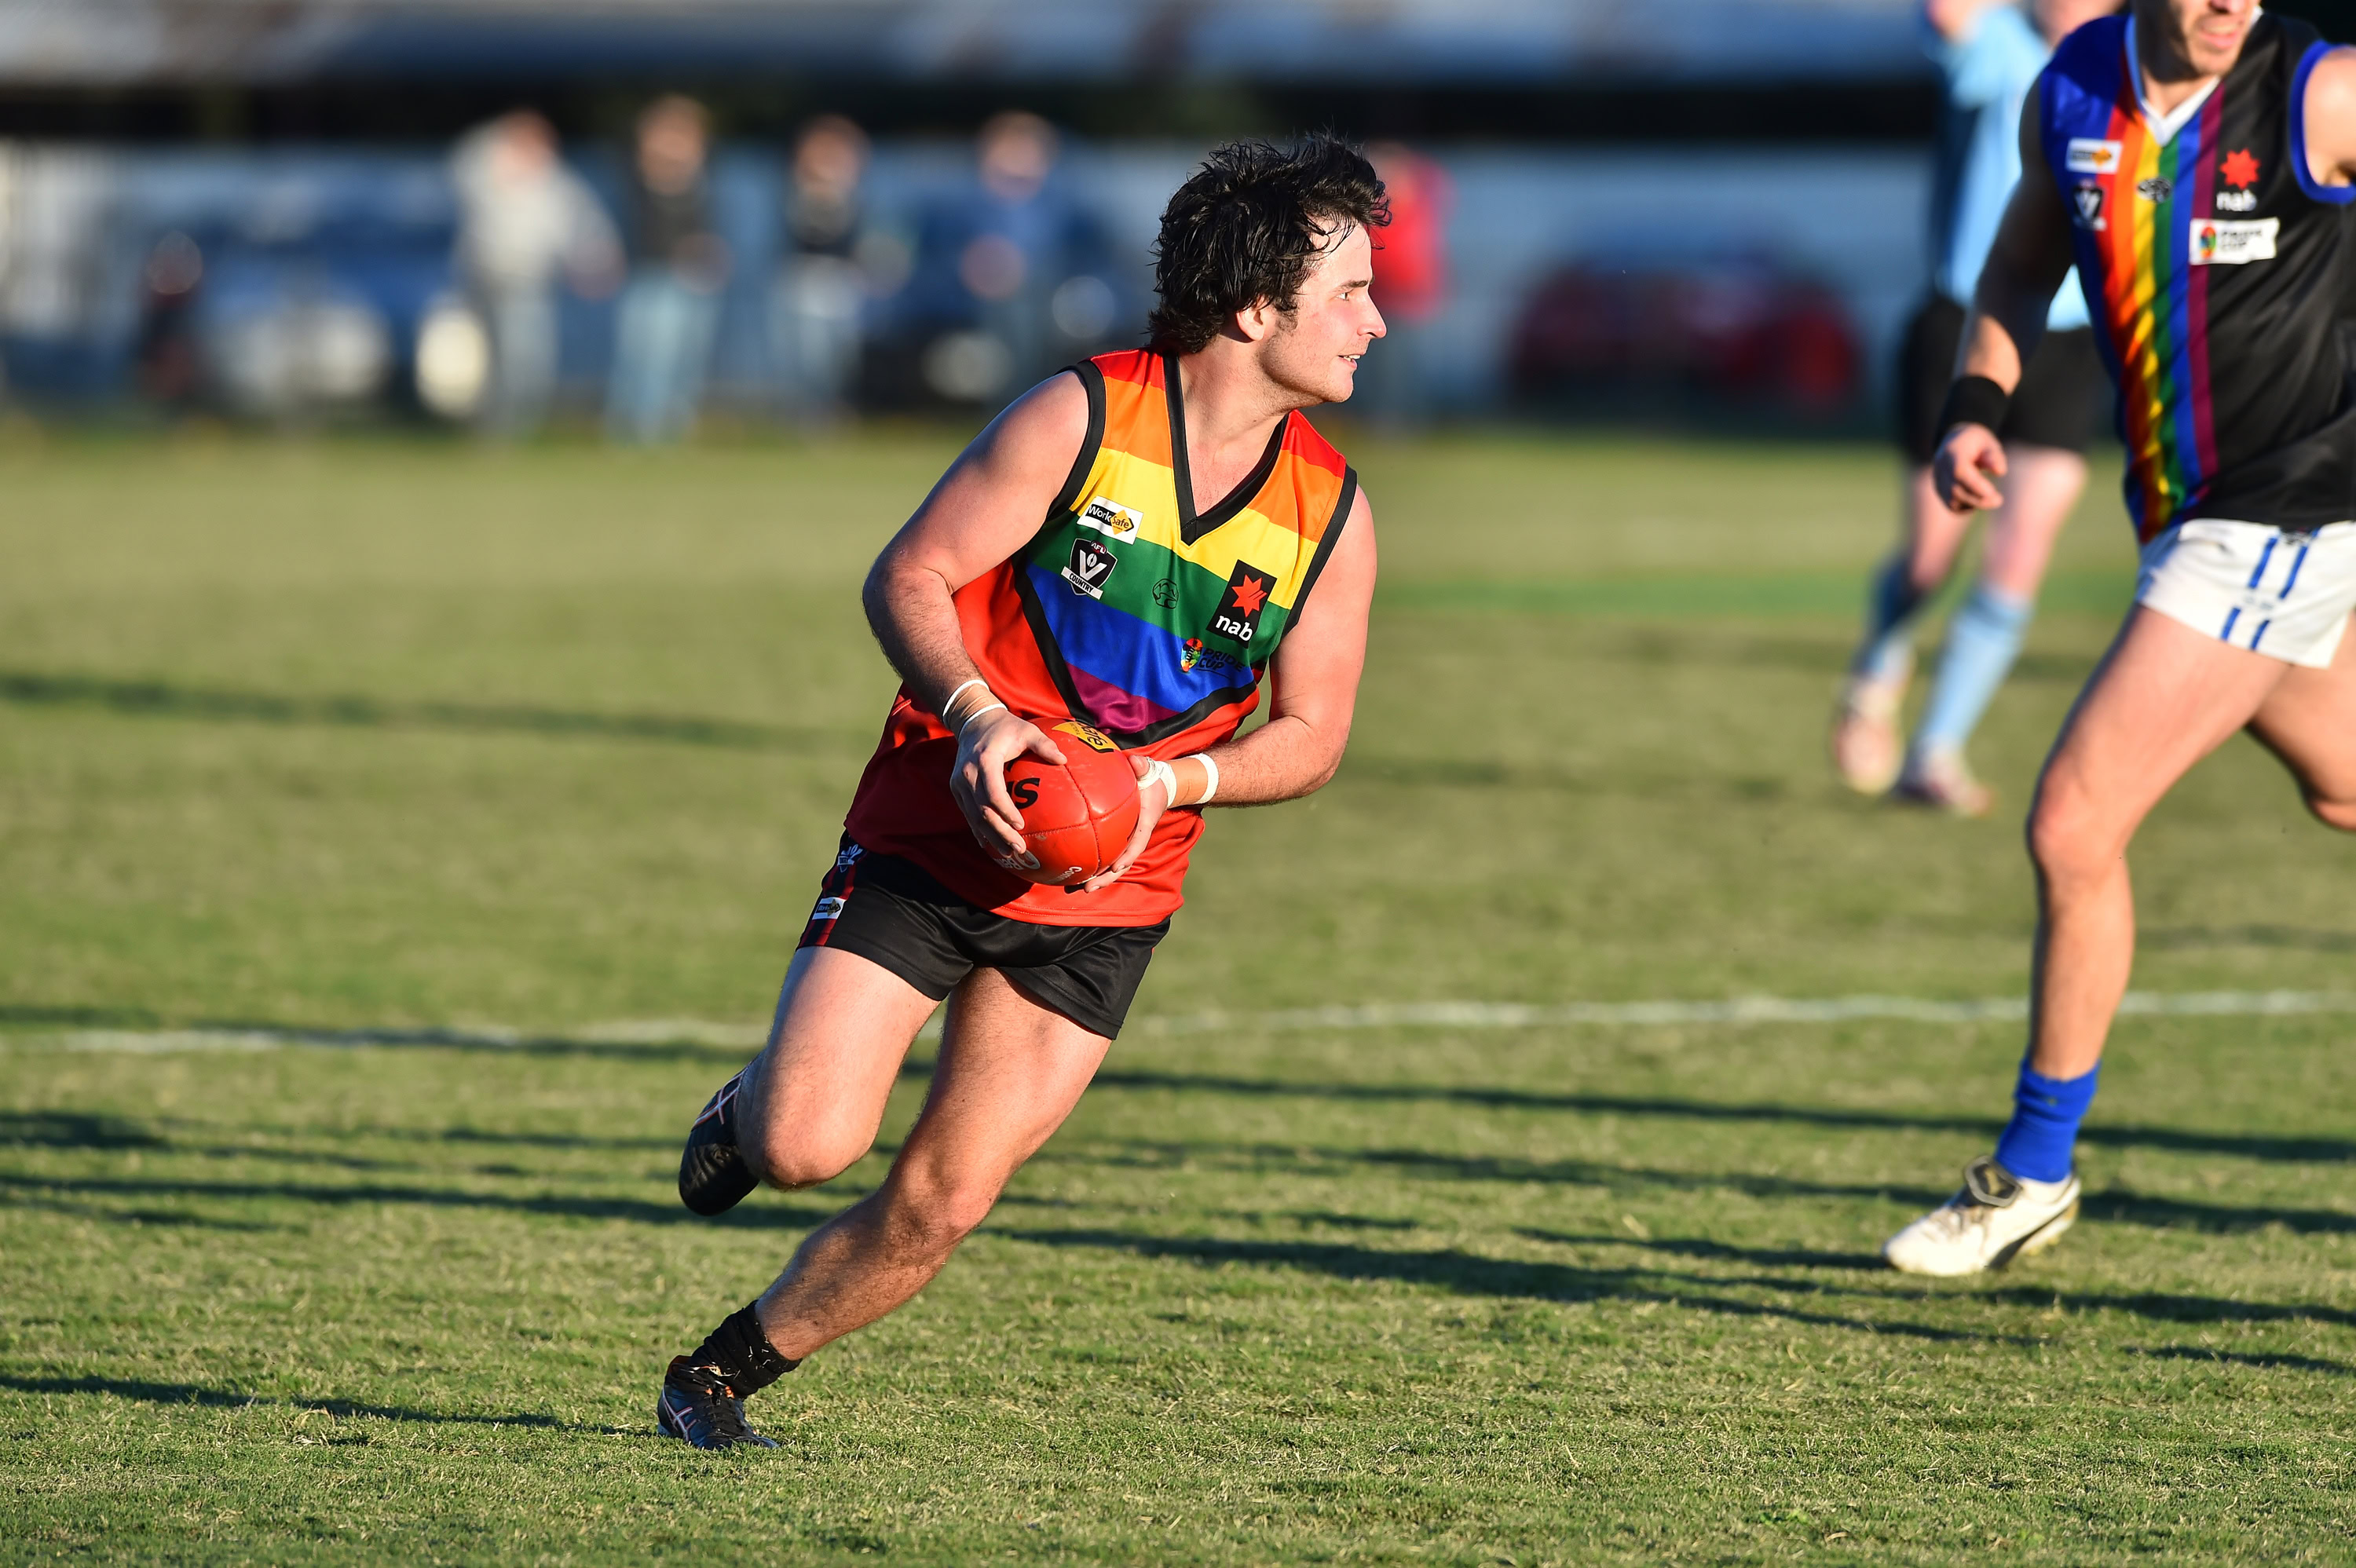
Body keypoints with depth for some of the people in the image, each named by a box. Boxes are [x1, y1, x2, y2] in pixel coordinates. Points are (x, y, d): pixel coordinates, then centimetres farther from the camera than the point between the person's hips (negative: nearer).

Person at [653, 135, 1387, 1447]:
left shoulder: (1331, 513, -1)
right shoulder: (1081, 418, -11)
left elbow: (1312, 735, 4)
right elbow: (907, 578, -8)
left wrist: (1171, 782, -15)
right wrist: (975, 716, -26)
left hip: (1110, 886, 3)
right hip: (939, 829, -3)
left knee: (939, 1209, -1)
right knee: (807, 1146, -14)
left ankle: (723, 1376, 20)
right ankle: (741, 1121, 23)